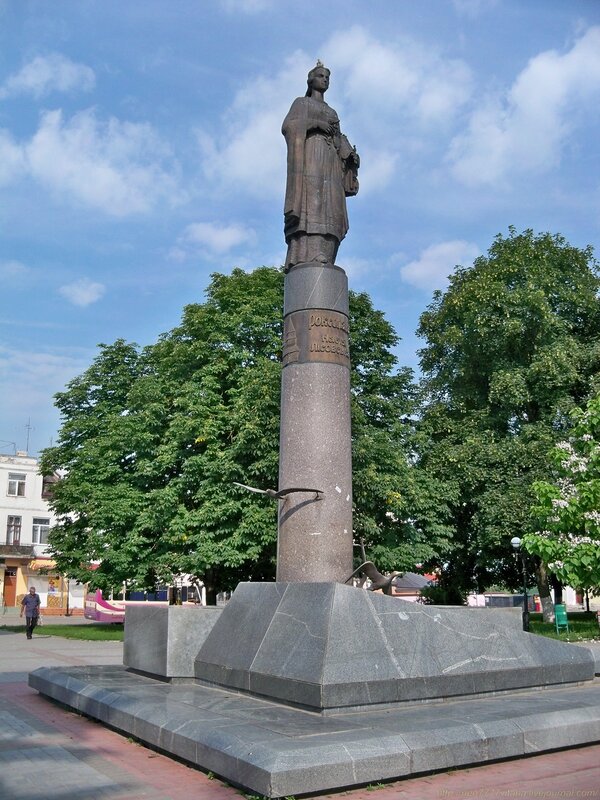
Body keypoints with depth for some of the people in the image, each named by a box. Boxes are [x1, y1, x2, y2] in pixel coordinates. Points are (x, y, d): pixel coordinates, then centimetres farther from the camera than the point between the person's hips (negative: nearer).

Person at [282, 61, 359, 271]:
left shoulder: (332, 112, 33)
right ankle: (305, 259, -35)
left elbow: (339, 140, 22)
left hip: (329, 162, 6)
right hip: (310, 155, -6)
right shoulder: (301, 103, 18)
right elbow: (288, 126, 1)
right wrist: (316, 123, -10)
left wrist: (352, 154, 2)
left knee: (329, 209, -11)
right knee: (310, 204, -24)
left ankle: (322, 260, -21)